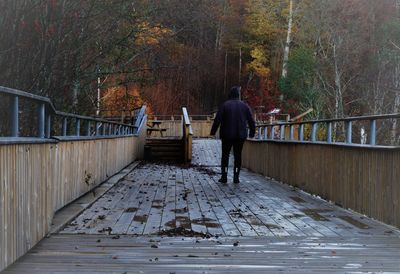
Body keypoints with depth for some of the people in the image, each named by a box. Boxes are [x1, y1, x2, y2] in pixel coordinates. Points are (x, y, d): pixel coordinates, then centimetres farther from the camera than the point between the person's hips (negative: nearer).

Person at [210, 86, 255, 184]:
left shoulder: (225, 105, -5)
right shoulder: (244, 106, 3)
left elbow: (217, 120, -9)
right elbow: (251, 121, 6)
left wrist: (213, 132, -2)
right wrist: (252, 133, 18)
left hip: (227, 135, -2)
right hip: (240, 135, 2)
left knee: (225, 155, 7)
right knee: (238, 155, 8)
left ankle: (224, 176, 5)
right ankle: (236, 177, 6)